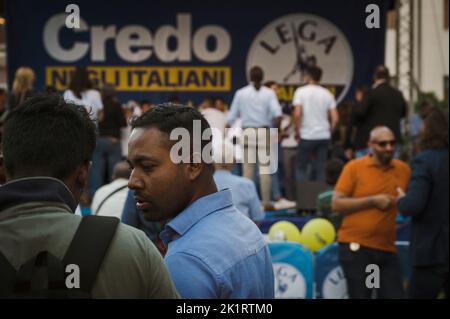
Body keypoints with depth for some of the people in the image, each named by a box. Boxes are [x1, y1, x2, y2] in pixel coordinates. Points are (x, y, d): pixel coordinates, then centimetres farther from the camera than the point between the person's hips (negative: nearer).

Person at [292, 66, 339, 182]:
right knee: (321, 169, 7)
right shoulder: (327, 94, 8)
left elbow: (297, 114, -14)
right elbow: (335, 118, 2)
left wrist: (297, 131, -3)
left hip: (307, 136, -3)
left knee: (301, 168, 7)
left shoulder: (301, 92, -3)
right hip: (324, 136, 3)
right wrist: (329, 131, 15)